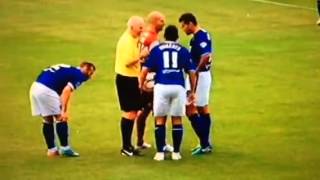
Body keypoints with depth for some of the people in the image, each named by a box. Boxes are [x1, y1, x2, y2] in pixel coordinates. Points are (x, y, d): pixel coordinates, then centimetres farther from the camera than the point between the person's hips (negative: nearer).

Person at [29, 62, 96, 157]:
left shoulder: (69, 70, 26)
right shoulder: (79, 75, -1)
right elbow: (67, 90, -14)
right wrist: (64, 111, -15)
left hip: (35, 87, 9)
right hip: (46, 90, -9)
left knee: (48, 120, 18)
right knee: (60, 118, 3)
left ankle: (51, 149, 23)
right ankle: (65, 148, 7)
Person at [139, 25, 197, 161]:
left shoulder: (157, 49, 11)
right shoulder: (183, 50, 12)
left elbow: (145, 69, 5)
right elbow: (191, 72, 10)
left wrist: (141, 85, 17)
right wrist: (192, 91, 19)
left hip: (161, 87, 0)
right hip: (178, 87, 0)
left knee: (160, 120, 8)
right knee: (177, 120, 10)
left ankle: (160, 153, 5)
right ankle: (176, 152, 11)